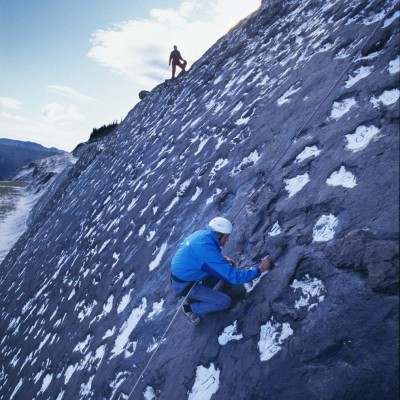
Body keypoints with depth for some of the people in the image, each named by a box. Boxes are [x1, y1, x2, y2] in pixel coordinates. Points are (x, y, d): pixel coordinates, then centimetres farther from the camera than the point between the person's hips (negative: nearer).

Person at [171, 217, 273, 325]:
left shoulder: (201, 234, -6)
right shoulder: (207, 249, -32)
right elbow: (234, 277, -29)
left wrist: (223, 259, 2)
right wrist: (260, 269, -19)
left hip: (181, 274, 9)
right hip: (184, 286, -9)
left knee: (224, 268, 7)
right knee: (225, 302, -9)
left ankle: (200, 295, 12)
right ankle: (190, 308, 6)